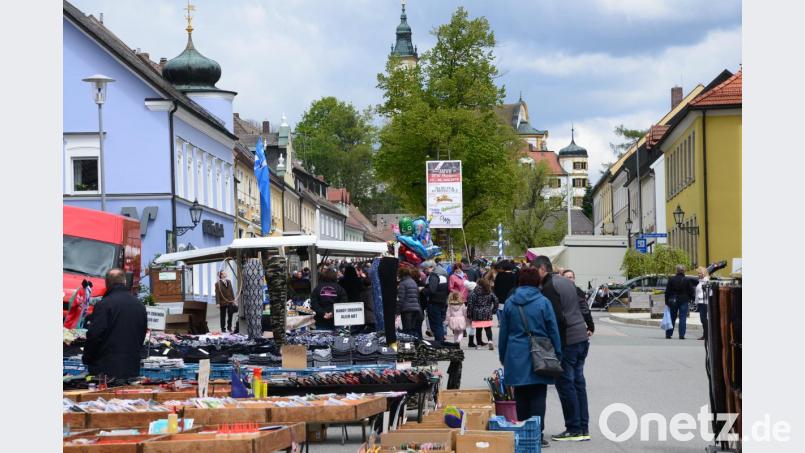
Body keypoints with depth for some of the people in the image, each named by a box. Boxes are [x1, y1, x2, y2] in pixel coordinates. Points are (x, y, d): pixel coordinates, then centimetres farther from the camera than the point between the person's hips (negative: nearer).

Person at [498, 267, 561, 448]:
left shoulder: (510, 303, 3)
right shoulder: (543, 302, -4)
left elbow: (503, 332, 9)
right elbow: (553, 331, -2)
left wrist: (503, 357, 17)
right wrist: (557, 354, 7)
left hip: (516, 356, 2)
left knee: (521, 396, 10)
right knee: (538, 395, 1)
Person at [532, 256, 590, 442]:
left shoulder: (549, 287, -13)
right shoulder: (566, 282, 16)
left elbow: (556, 318, -19)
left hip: (566, 341, -9)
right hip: (582, 337, 9)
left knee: (565, 384, -2)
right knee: (578, 383, 12)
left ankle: (574, 429, 0)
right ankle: (583, 428, 15)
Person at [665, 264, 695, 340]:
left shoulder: (671, 279, -4)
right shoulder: (686, 280, -7)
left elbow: (667, 291, -1)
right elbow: (691, 291, -2)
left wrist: (667, 301, 6)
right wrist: (690, 298, 13)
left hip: (673, 301, 2)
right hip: (684, 301, -2)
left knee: (672, 317, 11)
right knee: (682, 318, 0)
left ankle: (668, 334, 13)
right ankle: (681, 335, -5)